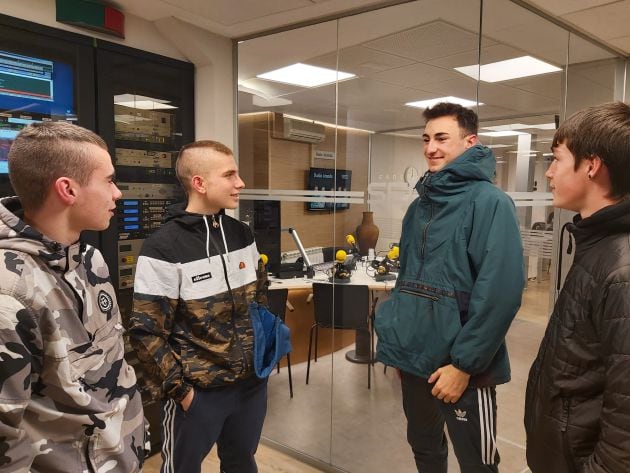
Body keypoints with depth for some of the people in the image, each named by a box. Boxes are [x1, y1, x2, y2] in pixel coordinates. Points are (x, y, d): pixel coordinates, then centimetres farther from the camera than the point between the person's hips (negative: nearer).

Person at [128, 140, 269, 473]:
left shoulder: (242, 235, 3)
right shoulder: (164, 248, -17)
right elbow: (147, 332, -15)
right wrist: (180, 389, -13)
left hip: (253, 382, 6)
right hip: (197, 392, -5)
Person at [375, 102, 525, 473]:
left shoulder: (489, 202, -14)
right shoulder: (420, 205, 9)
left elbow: (501, 292, -21)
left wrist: (463, 363, -20)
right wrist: (393, 335, 9)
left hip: (460, 366, -7)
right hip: (415, 357, 7)